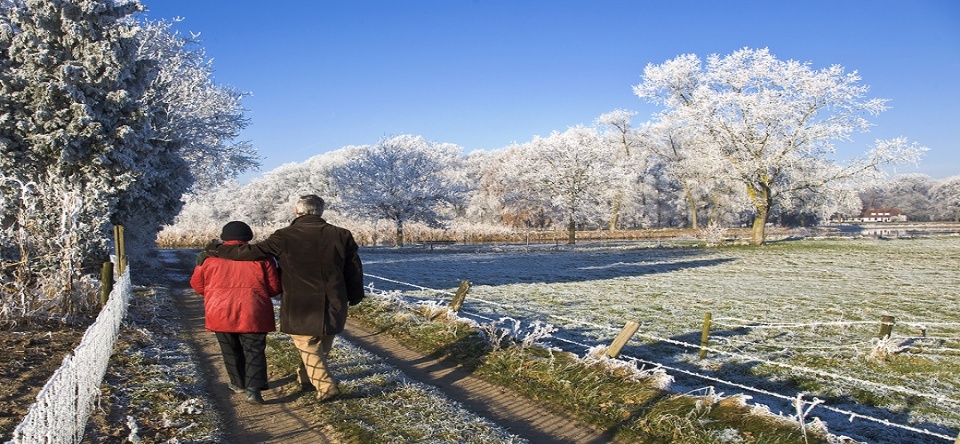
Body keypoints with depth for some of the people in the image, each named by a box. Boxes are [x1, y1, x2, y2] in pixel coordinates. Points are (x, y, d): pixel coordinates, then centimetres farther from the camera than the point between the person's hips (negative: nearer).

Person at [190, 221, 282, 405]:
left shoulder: (210, 257, 2)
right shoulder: (261, 257, -3)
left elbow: (198, 286, 12)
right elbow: (274, 288, -1)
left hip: (221, 314, 2)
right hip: (252, 315, -2)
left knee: (231, 350, 19)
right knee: (254, 350, 6)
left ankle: (239, 383, 31)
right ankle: (253, 388, -7)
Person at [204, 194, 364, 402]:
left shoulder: (285, 237, -10)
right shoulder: (342, 235, -1)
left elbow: (250, 252, -9)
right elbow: (355, 269, 4)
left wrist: (215, 250, 5)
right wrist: (355, 296, 18)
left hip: (300, 308, -3)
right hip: (333, 306, 4)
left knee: (308, 349, 10)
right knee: (321, 347, 20)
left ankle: (326, 387, 3)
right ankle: (306, 379, 34)